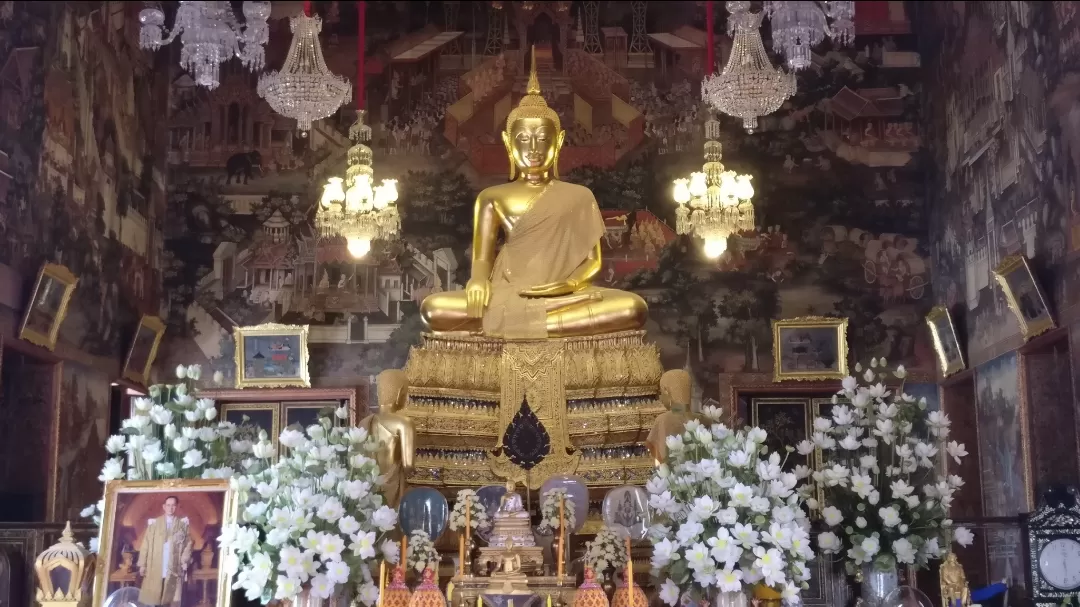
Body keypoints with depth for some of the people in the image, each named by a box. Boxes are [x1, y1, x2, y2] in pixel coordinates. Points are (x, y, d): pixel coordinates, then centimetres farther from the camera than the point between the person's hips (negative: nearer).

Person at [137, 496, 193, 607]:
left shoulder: (182, 524, 12)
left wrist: (185, 561, -5)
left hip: (174, 568, 0)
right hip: (155, 568, 0)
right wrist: (142, 564, 1)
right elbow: (145, 544, 7)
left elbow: (188, 543, 8)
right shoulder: (154, 523, 10)